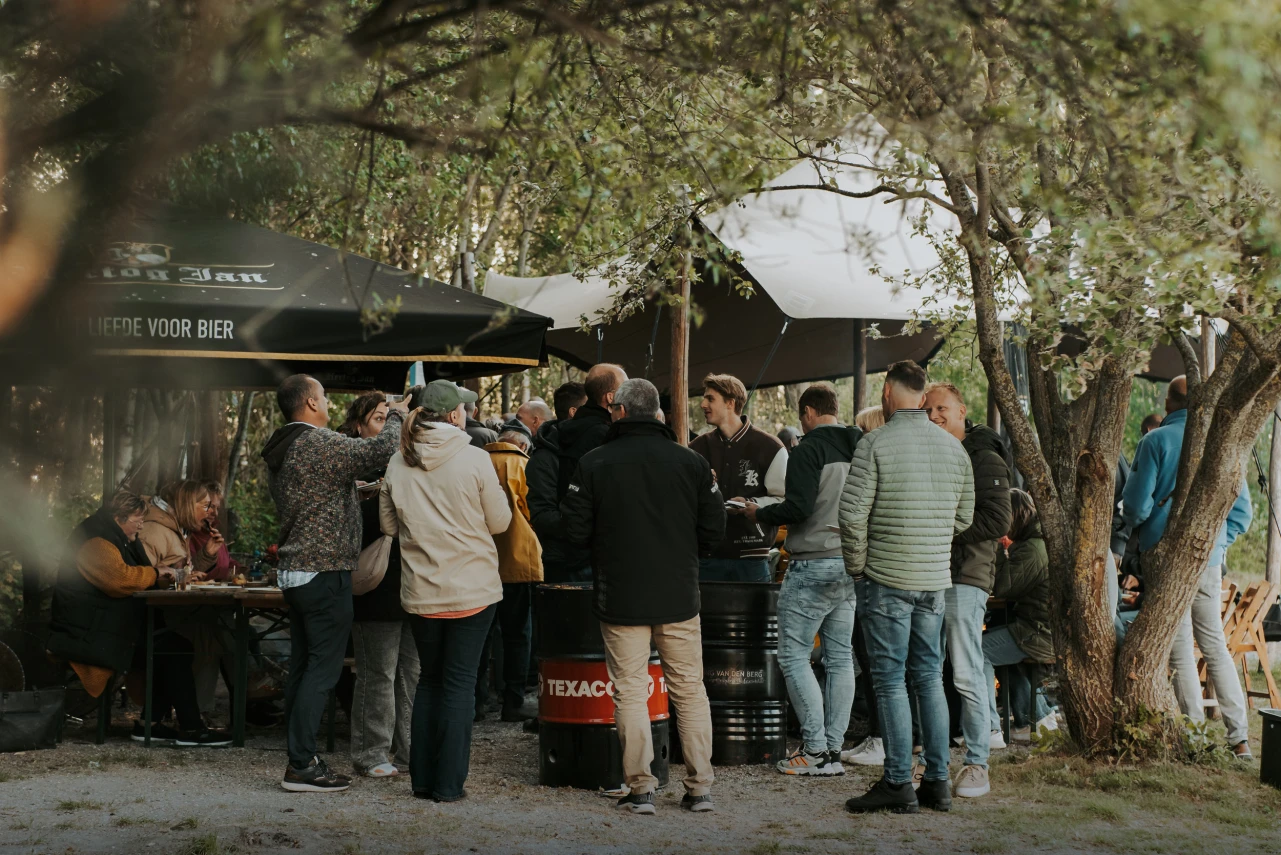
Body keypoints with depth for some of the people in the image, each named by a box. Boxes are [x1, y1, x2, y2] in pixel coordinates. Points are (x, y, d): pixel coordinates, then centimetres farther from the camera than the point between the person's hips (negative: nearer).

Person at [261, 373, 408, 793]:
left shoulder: (279, 453, 14)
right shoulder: (320, 443, -15)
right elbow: (382, 449, -22)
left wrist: (361, 489, 26)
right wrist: (396, 416, -4)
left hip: (293, 572, 10)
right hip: (324, 571, -10)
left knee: (302, 665, 11)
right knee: (323, 668, -8)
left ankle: (299, 756, 14)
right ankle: (301, 765, -10)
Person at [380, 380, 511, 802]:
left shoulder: (399, 463, 0)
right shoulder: (474, 459, -12)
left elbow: (389, 524, 10)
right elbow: (499, 522, -4)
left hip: (420, 592, 4)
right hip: (472, 590, -4)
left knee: (429, 678, 17)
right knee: (459, 683, 2)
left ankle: (422, 778, 18)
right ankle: (449, 783, 2)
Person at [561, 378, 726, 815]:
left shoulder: (594, 463, -6)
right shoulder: (690, 462, -1)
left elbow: (574, 528, -4)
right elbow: (714, 526, 2)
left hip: (621, 597, -2)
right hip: (679, 595, 2)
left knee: (630, 692, 4)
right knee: (689, 689, 9)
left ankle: (640, 787, 2)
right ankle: (699, 787, 10)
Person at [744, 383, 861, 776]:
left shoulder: (809, 450, -13)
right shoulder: (860, 449, 10)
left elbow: (798, 507, -21)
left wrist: (760, 514, -5)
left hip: (814, 564, -8)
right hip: (851, 564, 8)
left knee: (793, 654, -1)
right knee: (839, 655, 10)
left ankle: (815, 748, -5)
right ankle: (834, 748, 11)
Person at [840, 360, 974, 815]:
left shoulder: (876, 443, -11)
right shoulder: (953, 446, 7)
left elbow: (852, 513, -14)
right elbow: (964, 517, 13)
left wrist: (857, 566, -1)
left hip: (887, 578, -5)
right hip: (935, 579, 6)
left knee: (890, 680, -1)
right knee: (930, 677, 12)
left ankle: (899, 783, -2)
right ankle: (938, 781, 14)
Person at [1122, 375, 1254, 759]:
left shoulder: (1155, 442, -7)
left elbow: (1136, 503, -8)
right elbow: (1242, 510, 5)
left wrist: (1142, 529, 12)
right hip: (1209, 557, 4)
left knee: (1180, 649, 1)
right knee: (1215, 644, 11)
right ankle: (1239, 738, 6)